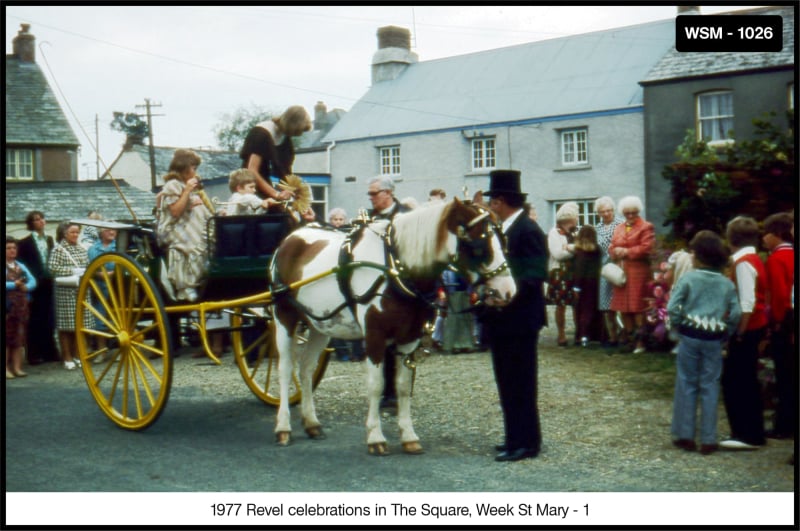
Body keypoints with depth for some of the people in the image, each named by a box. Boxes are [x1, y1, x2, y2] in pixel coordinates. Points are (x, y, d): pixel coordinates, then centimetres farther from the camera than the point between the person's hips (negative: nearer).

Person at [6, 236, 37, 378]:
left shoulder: (21, 266, 14)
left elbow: (33, 281, 5)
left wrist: (26, 287, -13)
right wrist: (14, 285, -19)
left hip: (21, 305, 6)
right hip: (8, 306, -6)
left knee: (20, 336, 7)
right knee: (7, 336, -3)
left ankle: (17, 367, 13)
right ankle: (6, 368, 2)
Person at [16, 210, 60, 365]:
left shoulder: (49, 240, 12)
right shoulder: (24, 243, -6)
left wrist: (52, 277, 5)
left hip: (48, 285, 5)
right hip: (34, 287, -5)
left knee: (49, 320, 9)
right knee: (35, 322, 0)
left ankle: (49, 351, 18)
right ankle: (34, 354, 7)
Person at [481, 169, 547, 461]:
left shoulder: (527, 230, -15)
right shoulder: (503, 229, 15)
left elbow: (535, 276, -23)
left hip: (518, 319, -10)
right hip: (501, 318, 10)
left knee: (519, 383, -3)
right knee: (508, 382, 15)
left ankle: (525, 442, 5)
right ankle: (516, 437, 25)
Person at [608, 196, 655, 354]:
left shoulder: (646, 227, 0)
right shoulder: (619, 228, 20)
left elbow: (646, 248, -11)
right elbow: (612, 247, 16)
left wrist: (626, 252, -10)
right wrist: (616, 252, -6)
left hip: (638, 271, -6)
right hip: (621, 271, 6)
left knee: (638, 307, -5)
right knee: (623, 307, 6)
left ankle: (640, 341, -1)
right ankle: (629, 338, 14)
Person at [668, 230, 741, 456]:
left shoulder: (688, 278, -8)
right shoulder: (727, 283, 0)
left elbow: (672, 308, -14)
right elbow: (736, 314, -5)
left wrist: (680, 325, 2)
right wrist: (725, 332, 8)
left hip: (690, 337, -2)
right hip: (714, 339, 2)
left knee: (686, 384, 9)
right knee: (710, 387, 8)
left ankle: (685, 435, 13)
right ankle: (708, 440, 10)